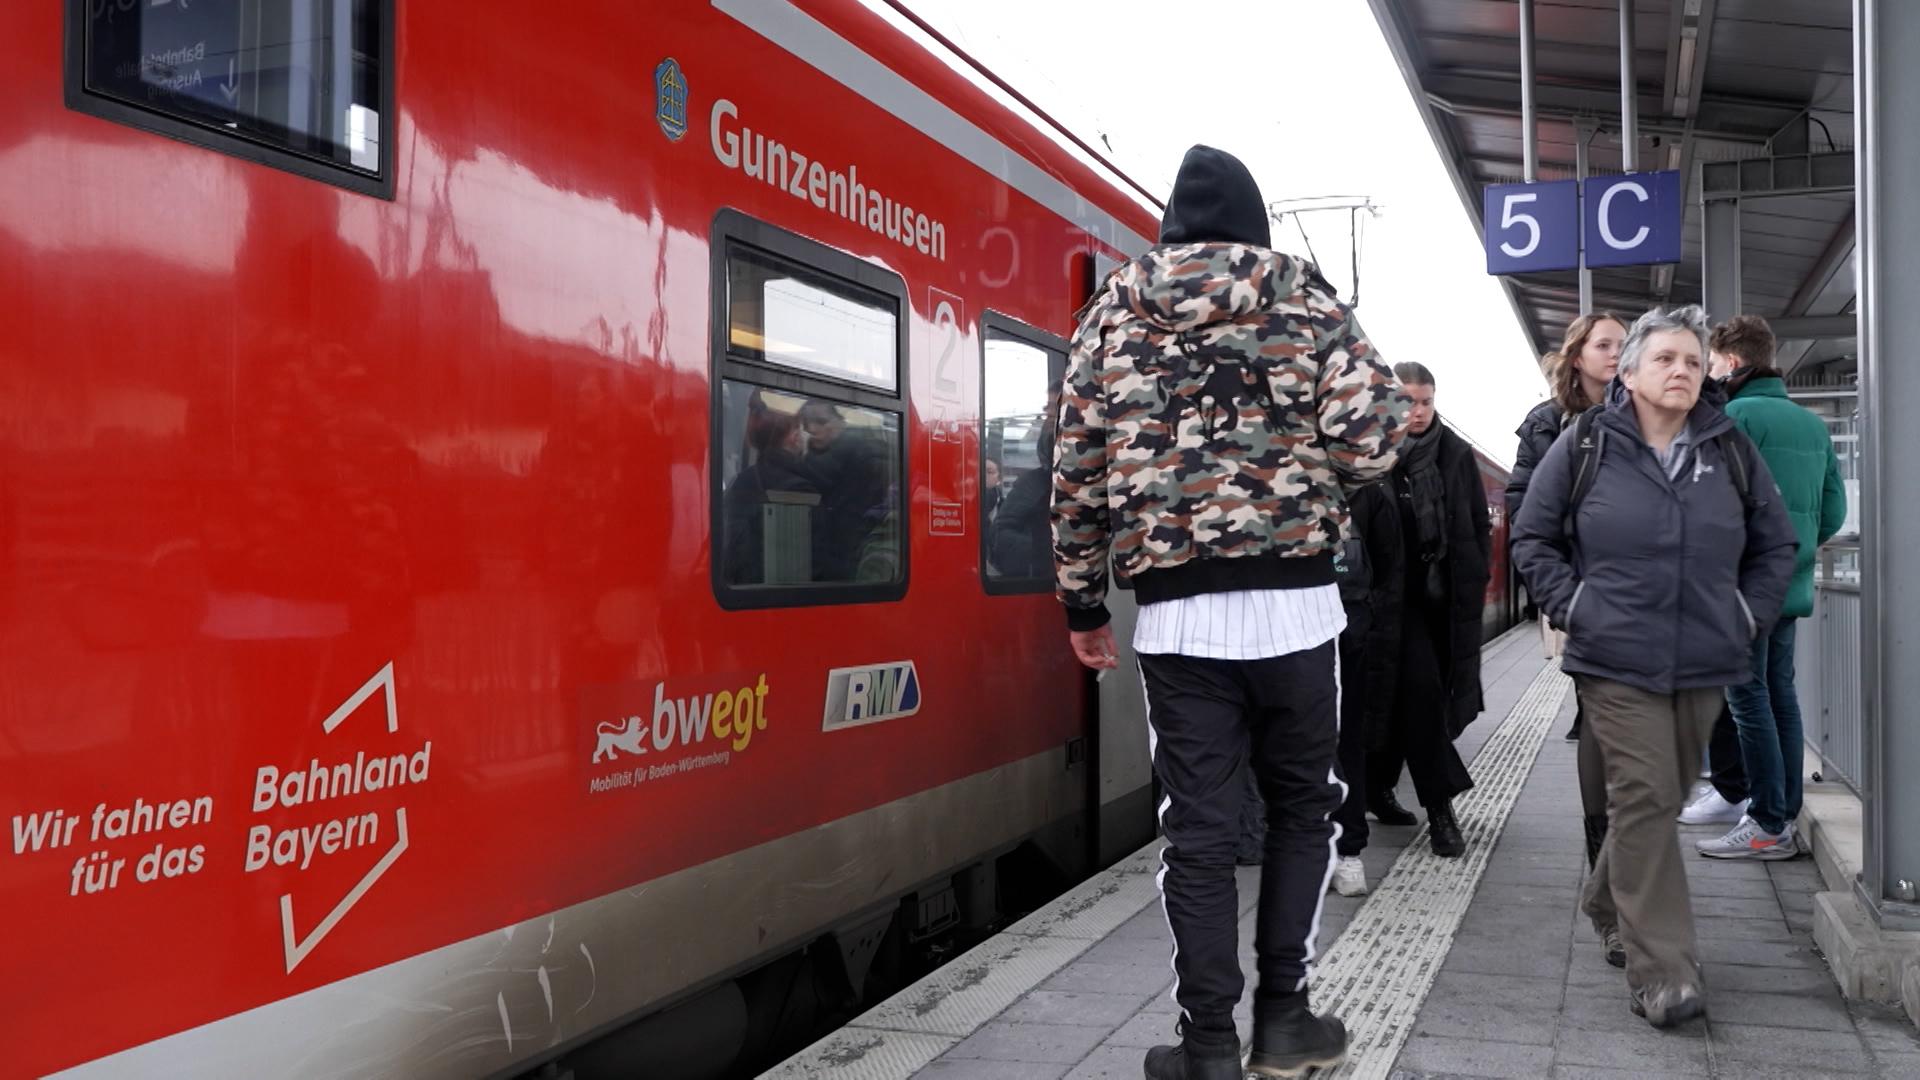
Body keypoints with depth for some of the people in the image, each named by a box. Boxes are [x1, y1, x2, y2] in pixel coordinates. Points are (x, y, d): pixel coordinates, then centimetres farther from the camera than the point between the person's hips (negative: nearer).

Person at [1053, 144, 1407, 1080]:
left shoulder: (1114, 309, 7)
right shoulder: (1304, 297, 4)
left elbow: (1077, 469, 3)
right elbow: (1369, 437, -7)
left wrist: (1082, 602, 11)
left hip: (1175, 612, 1)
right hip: (1294, 600, 0)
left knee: (1197, 828, 7)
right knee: (1302, 805, 17)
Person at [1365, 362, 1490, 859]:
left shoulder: (1457, 454, 7)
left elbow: (1479, 524, 12)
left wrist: (1476, 577, 6)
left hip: (1448, 593, 4)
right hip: (1399, 591, -4)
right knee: (1421, 688, -10)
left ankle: (1380, 786, 27)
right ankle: (1439, 808, -4)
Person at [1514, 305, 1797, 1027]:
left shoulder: (1732, 452, 8)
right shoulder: (1585, 446, -1)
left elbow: (1776, 545, 18)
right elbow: (1533, 536, 6)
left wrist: (1749, 616, 7)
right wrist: (1572, 606, -4)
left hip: (1705, 665, 4)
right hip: (1617, 662, -4)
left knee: (1663, 798, 13)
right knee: (1645, 800, -10)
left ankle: (1607, 903, 38)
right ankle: (1659, 972, -8)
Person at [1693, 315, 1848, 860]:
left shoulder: (1733, 416, -12)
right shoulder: (1813, 423, 12)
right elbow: (1834, 509, 12)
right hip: (1792, 586, 8)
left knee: (1749, 698, -4)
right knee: (1781, 693, 13)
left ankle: (1768, 825, -1)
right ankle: (1786, 813, 19)